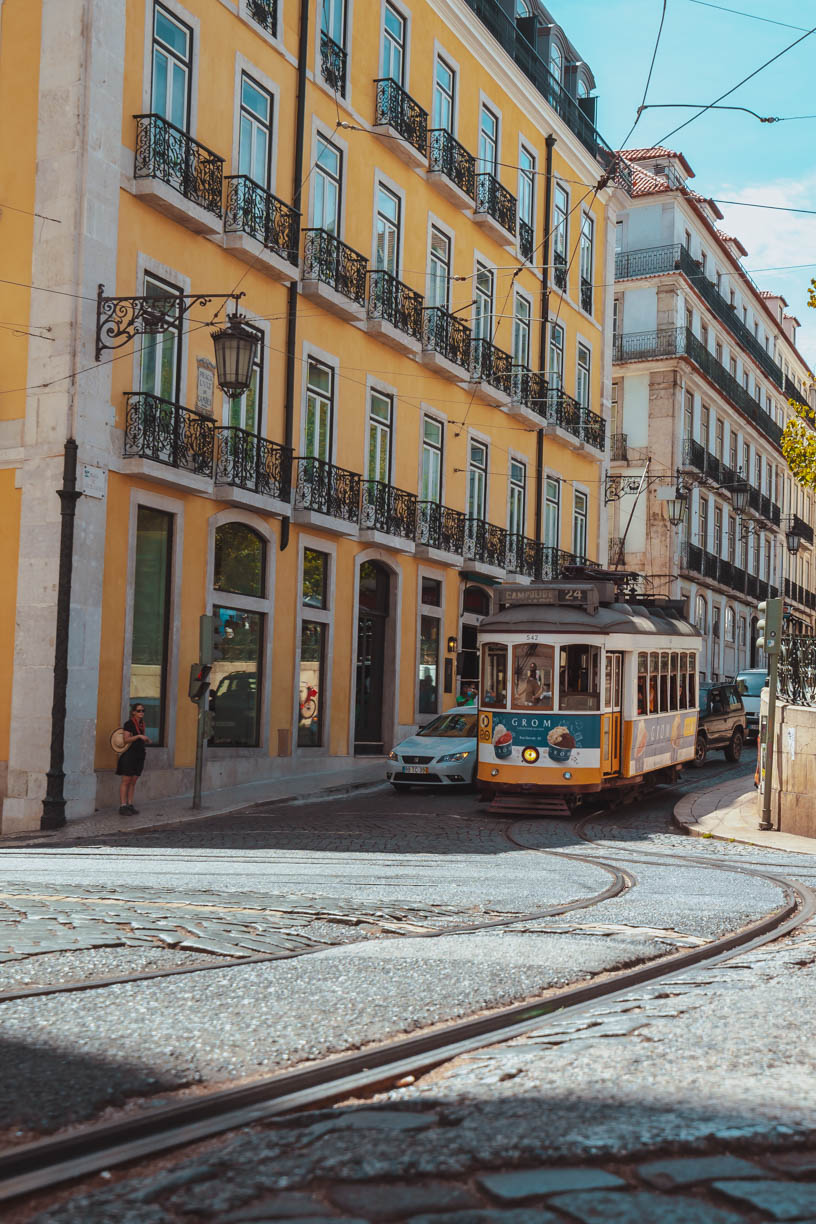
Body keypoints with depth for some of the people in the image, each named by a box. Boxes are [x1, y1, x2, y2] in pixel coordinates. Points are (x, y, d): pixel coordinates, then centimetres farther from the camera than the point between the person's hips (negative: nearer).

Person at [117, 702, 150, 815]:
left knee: (133, 782, 8)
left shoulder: (141, 724, 15)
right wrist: (139, 736, -26)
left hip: (139, 756, 7)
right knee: (126, 781, -6)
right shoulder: (129, 724, -7)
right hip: (129, 755, -7)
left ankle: (130, 805, 11)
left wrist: (145, 742, 10)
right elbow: (126, 739, -16)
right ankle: (122, 806, -6)